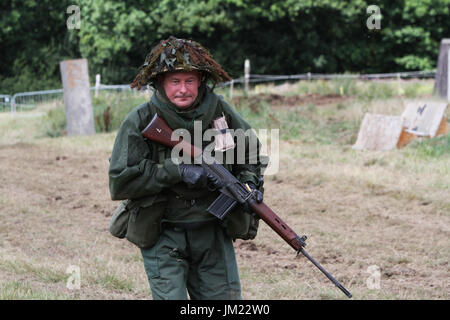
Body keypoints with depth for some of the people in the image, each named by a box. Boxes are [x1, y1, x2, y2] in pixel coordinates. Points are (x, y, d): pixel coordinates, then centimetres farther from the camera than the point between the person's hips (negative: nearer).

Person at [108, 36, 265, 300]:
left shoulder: (219, 111, -1)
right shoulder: (141, 122, -12)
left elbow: (250, 151, 17)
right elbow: (120, 182, -18)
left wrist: (250, 182, -2)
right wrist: (178, 171, -22)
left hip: (213, 231, 4)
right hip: (161, 236, -3)